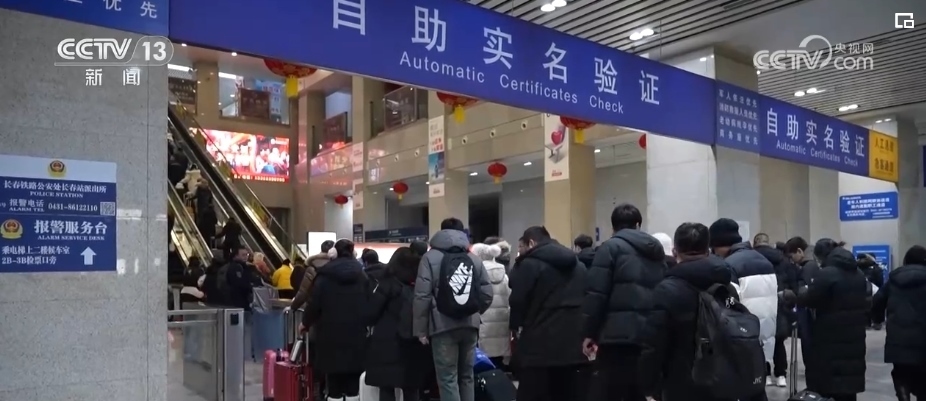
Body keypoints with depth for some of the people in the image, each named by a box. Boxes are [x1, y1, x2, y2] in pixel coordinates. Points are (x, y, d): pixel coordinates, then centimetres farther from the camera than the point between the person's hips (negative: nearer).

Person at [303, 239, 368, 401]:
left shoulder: (325, 275, -2)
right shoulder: (361, 275, 4)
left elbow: (315, 303, -3)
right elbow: (369, 305, 1)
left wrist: (305, 322, 13)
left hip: (331, 332, -2)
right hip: (355, 333, 2)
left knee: (334, 386, 3)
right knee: (352, 384, 10)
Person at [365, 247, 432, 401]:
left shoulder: (388, 284, -4)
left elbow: (371, 312, -4)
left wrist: (369, 324, 14)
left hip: (388, 344, -3)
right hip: (414, 345, 4)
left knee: (386, 388, 4)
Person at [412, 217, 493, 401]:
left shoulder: (431, 257, -2)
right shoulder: (474, 259, 8)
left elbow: (422, 296, -8)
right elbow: (487, 294, 5)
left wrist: (421, 329, -2)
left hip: (443, 326, -4)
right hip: (469, 326, 4)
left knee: (447, 378, 0)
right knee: (466, 375, 16)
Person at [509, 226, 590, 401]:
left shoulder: (530, 263, -4)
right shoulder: (579, 265, 17)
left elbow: (517, 300, -8)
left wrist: (515, 325, 9)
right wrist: (585, 332, 14)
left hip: (539, 343, -6)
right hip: (574, 343, 6)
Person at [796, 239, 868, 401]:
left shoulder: (826, 274, -15)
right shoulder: (858, 274, 11)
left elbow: (807, 299, -10)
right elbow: (865, 300, 22)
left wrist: (802, 291, 9)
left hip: (830, 341, -7)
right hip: (854, 339, 7)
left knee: (825, 388, 0)